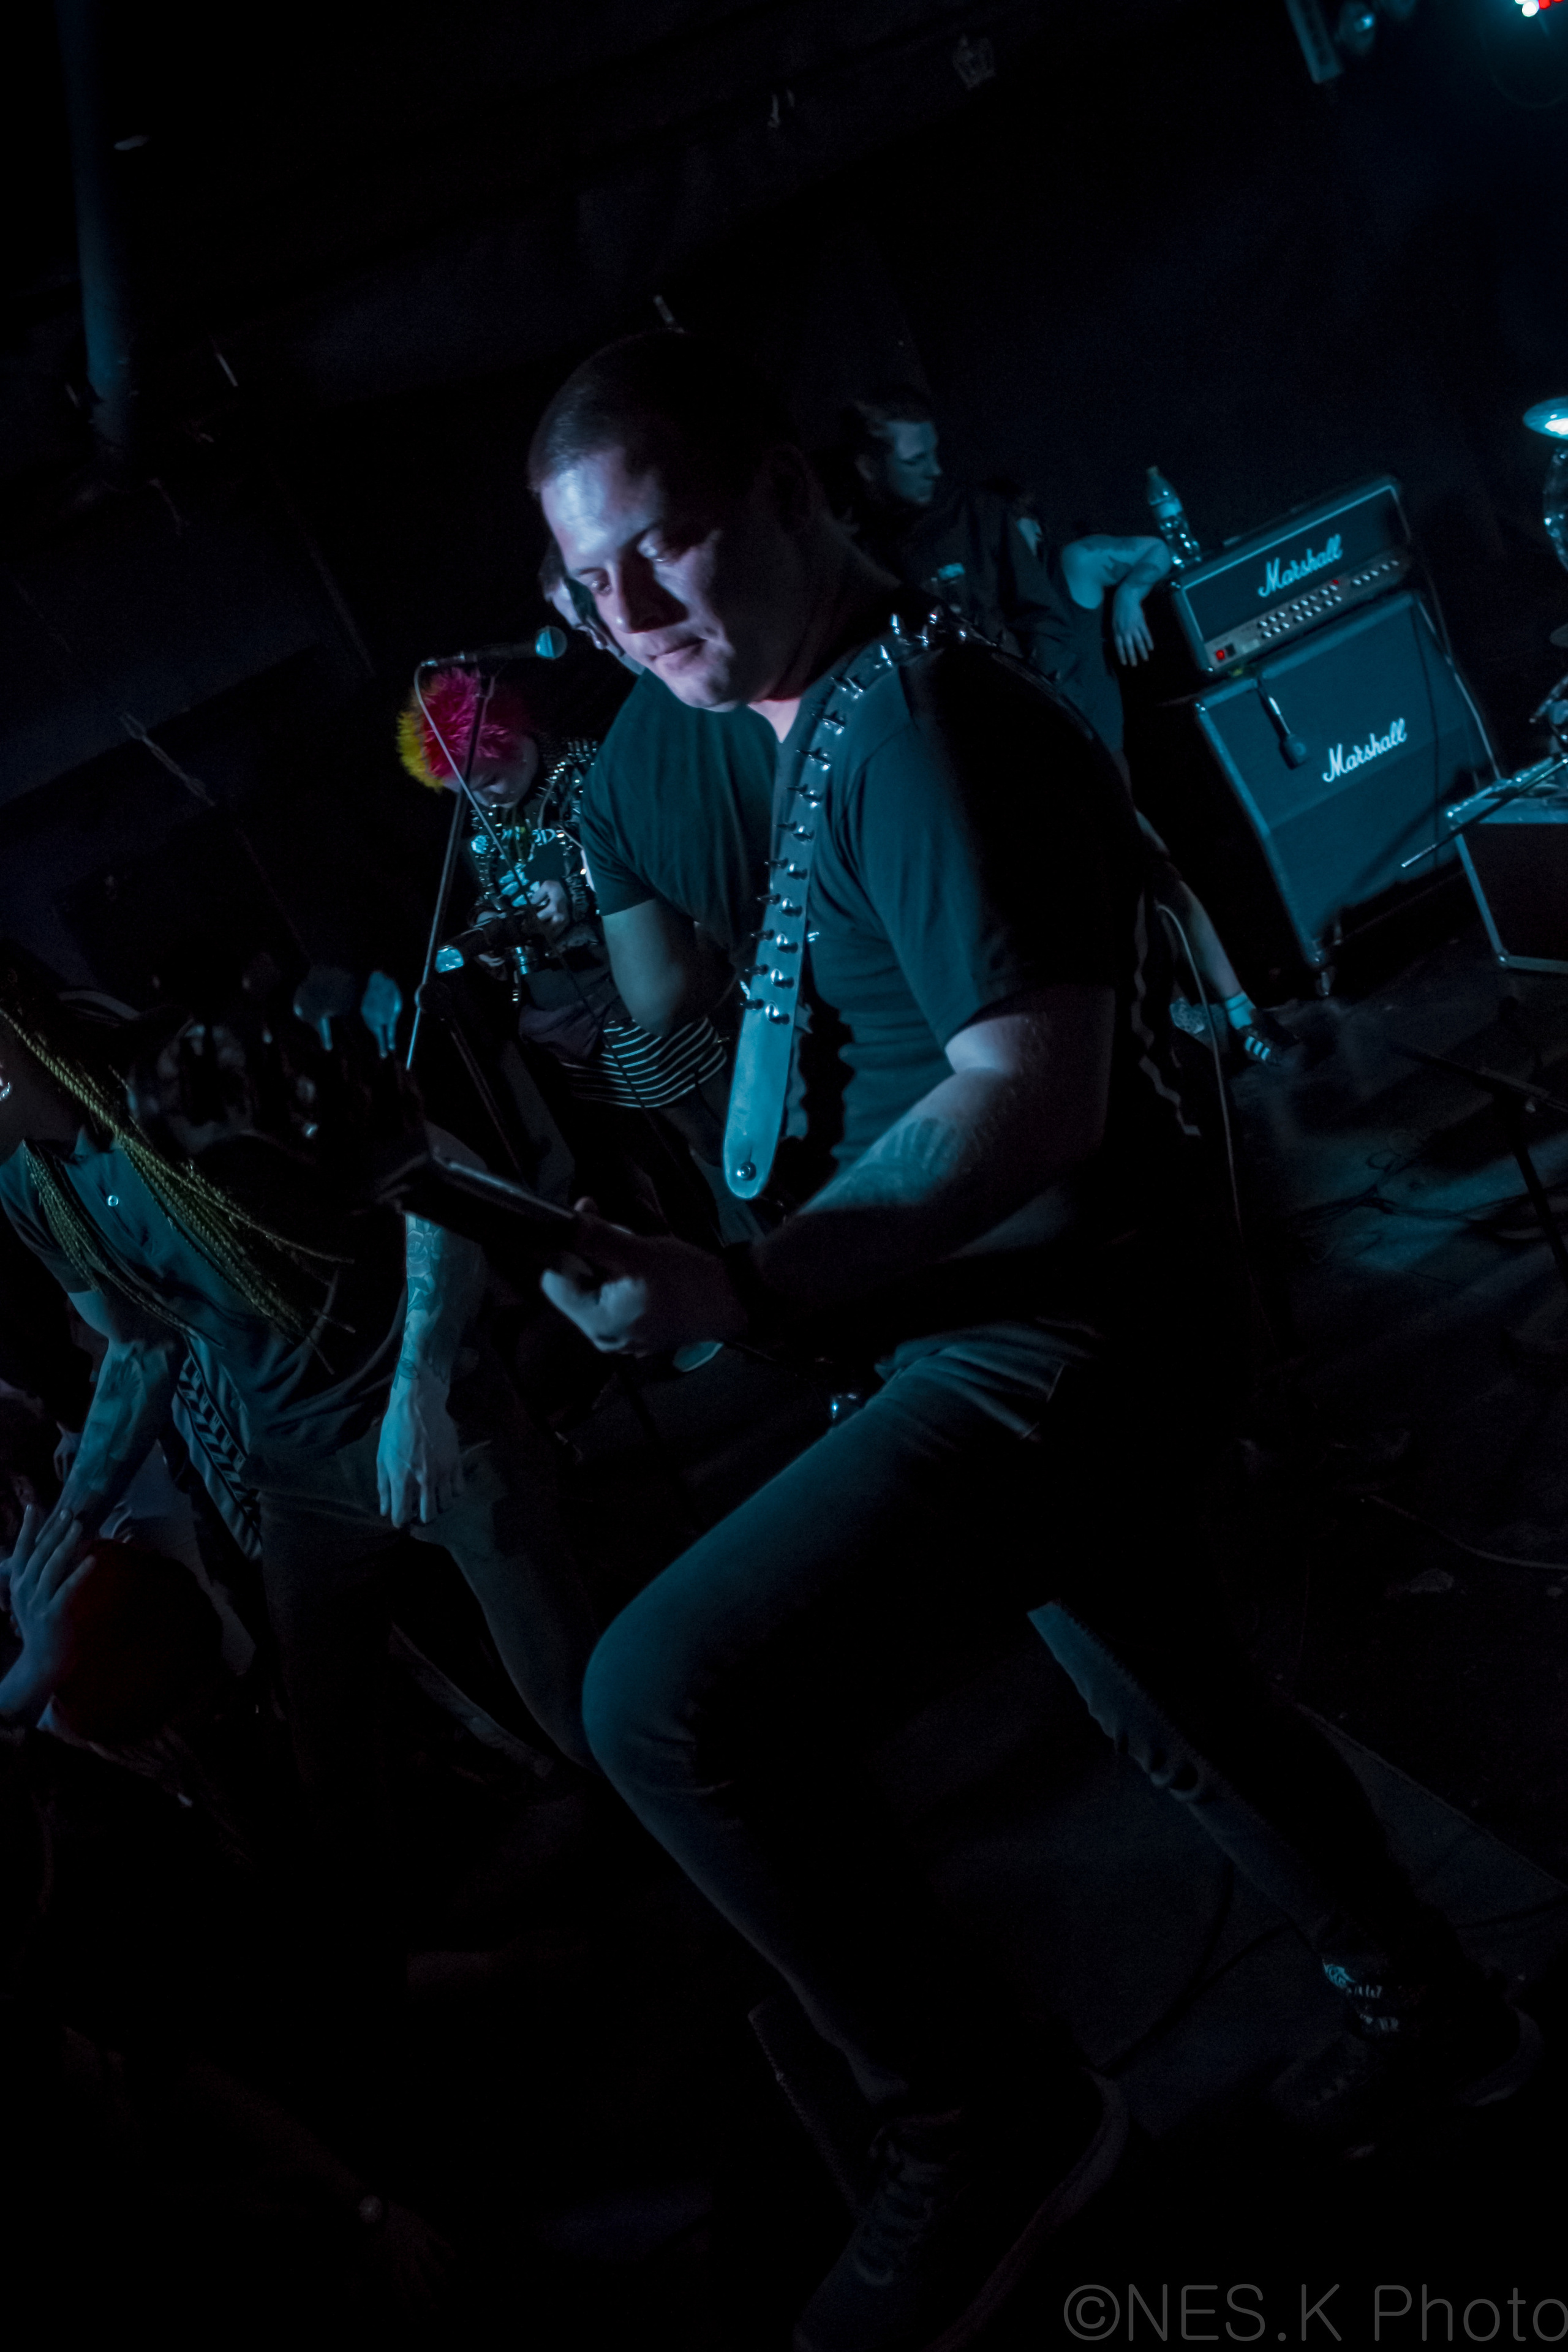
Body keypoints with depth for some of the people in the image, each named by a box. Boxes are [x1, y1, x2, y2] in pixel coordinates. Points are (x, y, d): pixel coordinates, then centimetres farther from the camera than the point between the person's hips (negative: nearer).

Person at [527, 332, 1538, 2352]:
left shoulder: (908, 717, -18)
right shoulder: (836, 723, 13)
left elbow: (1035, 1093, -27)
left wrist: (742, 1293, -29)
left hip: (1045, 1329, -11)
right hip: (1031, 1326, 11)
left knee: (666, 1693, -21)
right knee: (1172, 1709, 26)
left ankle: (983, 2122, -1)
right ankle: (1434, 2012, 48)